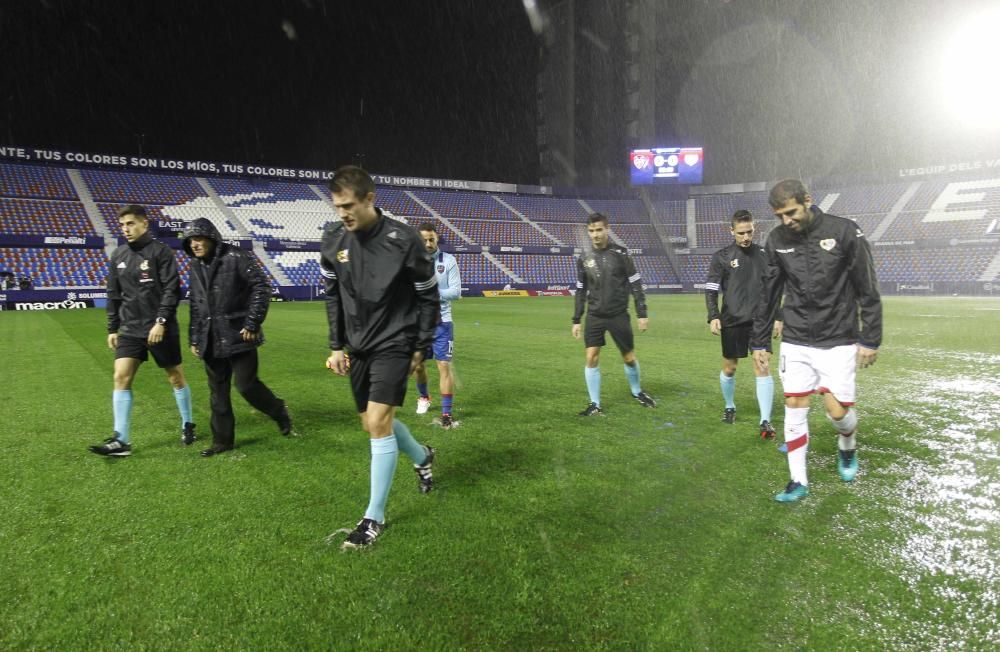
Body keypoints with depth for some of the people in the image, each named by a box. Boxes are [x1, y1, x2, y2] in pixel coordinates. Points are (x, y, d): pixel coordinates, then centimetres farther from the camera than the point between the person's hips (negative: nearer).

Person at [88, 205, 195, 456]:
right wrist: (113, 328, 13)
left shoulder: (161, 251, -8)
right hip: (130, 329, 5)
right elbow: (114, 295, 15)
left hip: (161, 329, -5)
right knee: (121, 378, -5)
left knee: (176, 376, 7)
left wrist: (161, 322, -18)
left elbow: (172, 290, -12)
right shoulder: (118, 256, 9)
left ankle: (187, 425, 25)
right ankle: (121, 440, -1)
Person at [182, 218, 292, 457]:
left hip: (238, 336, -6)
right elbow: (195, 306, 19)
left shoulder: (236, 258, -10)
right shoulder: (195, 267, 13)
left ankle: (279, 411, 22)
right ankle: (222, 439, 19)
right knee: (218, 391, 9)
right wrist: (194, 338, 17)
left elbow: (261, 287, -12)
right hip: (211, 340, 7)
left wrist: (252, 323, -15)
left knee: (246, 385, -4)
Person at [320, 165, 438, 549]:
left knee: (378, 423, -14)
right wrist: (336, 346, 7)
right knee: (373, 424, 14)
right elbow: (333, 296, 10)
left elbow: (428, 296, -7)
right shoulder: (333, 241, -3)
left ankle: (375, 517, 1)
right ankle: (422, 457, 44)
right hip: (359, 346, 6)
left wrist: (421, 347, -4)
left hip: (394, 345, -6)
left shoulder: (403, 240, -17)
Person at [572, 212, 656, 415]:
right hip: (594, 316, 2)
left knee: (629, 358, 8)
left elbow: (635, 285, -4)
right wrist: (576, 320, 8)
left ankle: (637, 391, 36)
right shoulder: (584, 259, 2)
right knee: (591, 358, -7)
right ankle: (595, 404, 4)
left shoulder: (620, 254, -7)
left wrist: (642, 313, -8)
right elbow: (581, 292, 10)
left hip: (619, 315, -2)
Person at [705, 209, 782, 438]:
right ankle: (730, 407, 34)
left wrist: (778, 318, 9)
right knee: (729, 368, 10)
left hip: (760, 321, 1)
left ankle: (765, 421, -5)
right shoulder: (721, 257, -2)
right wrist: (713, 317, -16)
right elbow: (711, 290, -3)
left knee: (762, 369, -7)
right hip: (732, 322, -1)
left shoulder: (764, 254, 5)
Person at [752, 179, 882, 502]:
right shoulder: (777, 240, -1)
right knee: (794, 407, 1)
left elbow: (868, 291, -6)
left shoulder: (845, 232, -11)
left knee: (838, 410, -1)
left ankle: (847, 447, 35)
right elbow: (768, 295, 7)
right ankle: (799, 482, 13)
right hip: (795, 342, 3)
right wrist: (759, 342, 8)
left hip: (838, 341, -3)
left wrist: (871, 339, -6)